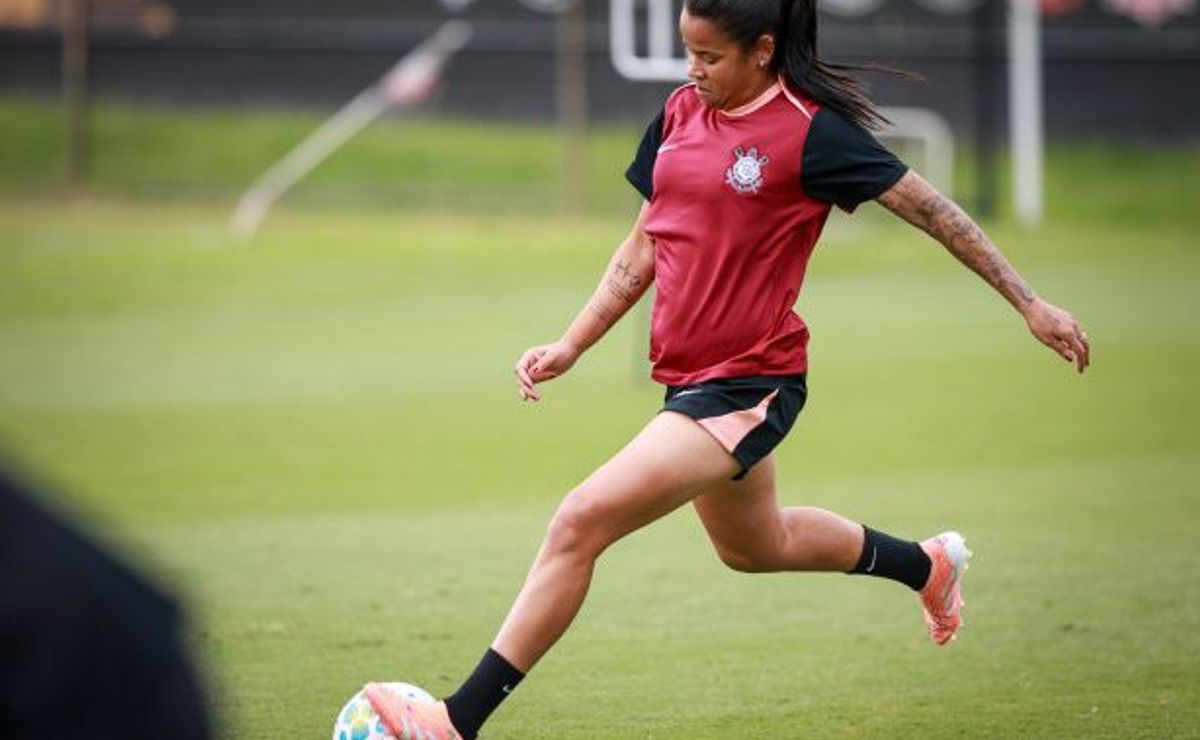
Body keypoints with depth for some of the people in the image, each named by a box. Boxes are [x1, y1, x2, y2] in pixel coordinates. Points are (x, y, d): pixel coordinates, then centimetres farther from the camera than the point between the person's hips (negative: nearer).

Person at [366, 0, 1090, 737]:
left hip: (748, 386, -9)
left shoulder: (811, 131, -15)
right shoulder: (681, 114, 5)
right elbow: (644, 245, 15)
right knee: (754, 547, 30)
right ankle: (926, 564, 54)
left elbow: (929, 208, -8)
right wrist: (571, 345, 8)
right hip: (692, 375, 9)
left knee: (580, 523, -19)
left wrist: (1030, 304, -6)